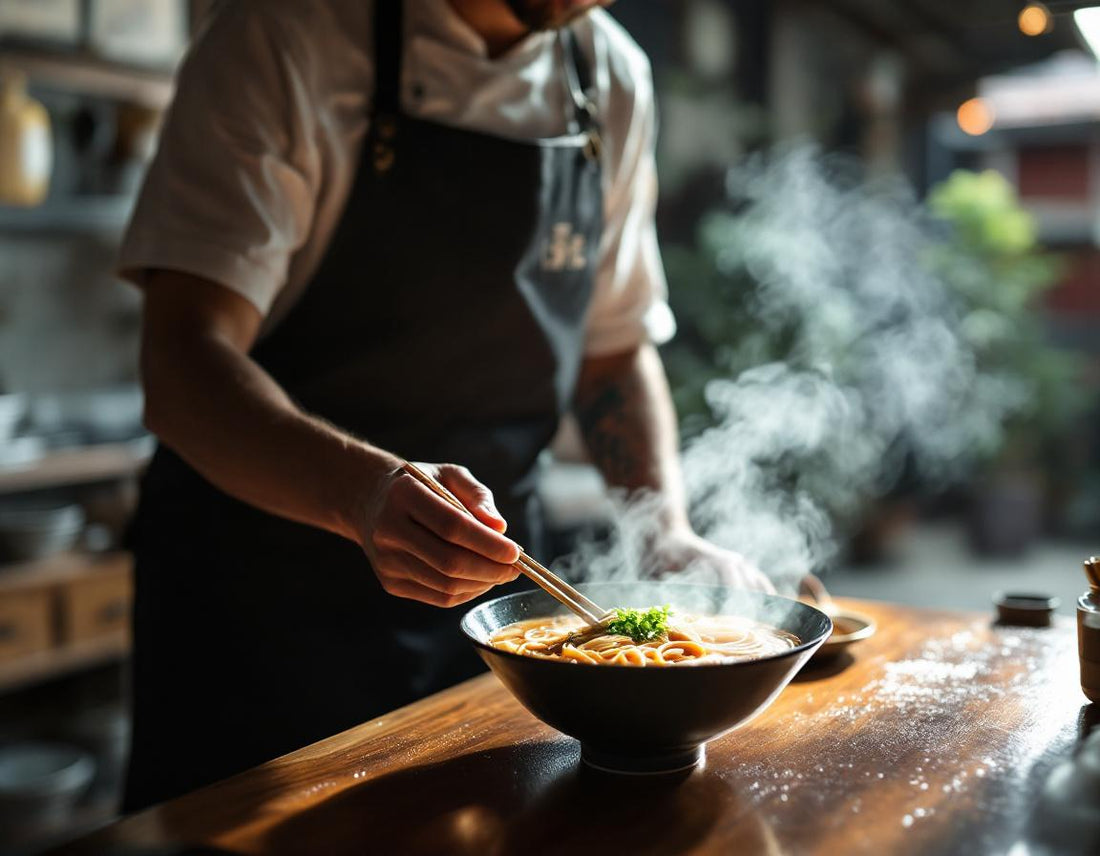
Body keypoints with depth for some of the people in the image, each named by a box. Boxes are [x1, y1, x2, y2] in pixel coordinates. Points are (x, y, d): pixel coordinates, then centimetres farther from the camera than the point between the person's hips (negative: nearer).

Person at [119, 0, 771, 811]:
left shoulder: (614, 79, 3)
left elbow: (617, 349, 11)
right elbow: (182, 364, -23)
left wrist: (671, 532, -4)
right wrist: (362, 491, -41)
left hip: (483, 585, 5)